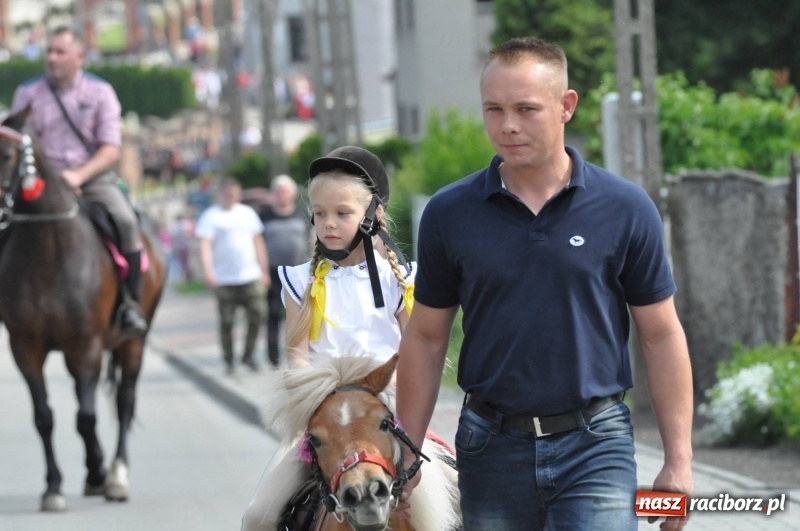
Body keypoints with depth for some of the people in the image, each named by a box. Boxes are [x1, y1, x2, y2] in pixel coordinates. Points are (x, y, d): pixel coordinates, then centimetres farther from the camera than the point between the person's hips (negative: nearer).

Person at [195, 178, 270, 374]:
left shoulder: (248, 213, 14)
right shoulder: (211, 216, 0)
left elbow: (258, 243, 19)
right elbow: (205, 245, -11)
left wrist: (264, 271, 16)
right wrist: (208, 271, -25)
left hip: (251, 277, 3)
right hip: (224, 280, -3)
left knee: (257, 314, -4)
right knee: (226, 322, 0)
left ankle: (248, 354, 11)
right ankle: (228, 361, 11)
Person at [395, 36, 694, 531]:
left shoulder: (626, 209, -2)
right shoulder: (450, 213, 2)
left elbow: (662, 336, 2)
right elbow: (426, 338, 8)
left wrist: (679, 461, -2)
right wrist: (405, 456, 5)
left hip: (594, 450, -2)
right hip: (491, 448, 2)